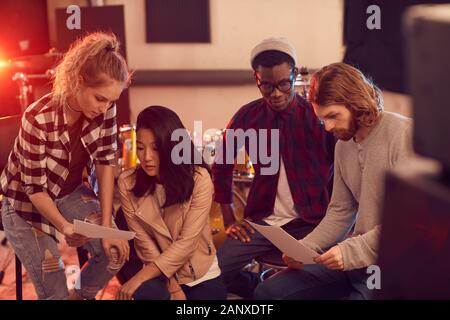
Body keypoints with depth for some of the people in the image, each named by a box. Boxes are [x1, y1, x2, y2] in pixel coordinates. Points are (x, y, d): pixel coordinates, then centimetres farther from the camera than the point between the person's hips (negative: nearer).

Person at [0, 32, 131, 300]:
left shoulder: (104, 108, -19)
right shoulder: (39, 119, -33)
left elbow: (105, 162, -11)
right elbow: (35, 188, -24)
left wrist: (106, 225, -15)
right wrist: (65, 227, -38)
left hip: (71, 194, 5)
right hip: (28, 203, -5)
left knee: (116, 252, -9)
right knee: (54, 291, -8)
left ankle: (81, 295, 19)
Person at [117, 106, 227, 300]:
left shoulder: (199, 179, -18)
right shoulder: (128, 183, -11)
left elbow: (187, 242, -21)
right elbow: (143, 241, -10)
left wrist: (140, 277, -26)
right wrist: (172, 286, -17)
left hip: (201, 273, 0)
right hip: (159, 273, 0)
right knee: (143, 293, -30)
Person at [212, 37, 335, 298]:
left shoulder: (318, 116, -7)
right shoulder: (248, 116, 2)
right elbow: (222, 164, 15)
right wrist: (229, 218, 11)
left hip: (310, 222, -3)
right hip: (262, 219, 3)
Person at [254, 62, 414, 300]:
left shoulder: (404, 135, -15)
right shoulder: (343, 144, 13)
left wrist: (353, 251, -21)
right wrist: (304, 249, 0)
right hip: (353, 256, 8)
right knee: (268, 291, 4)